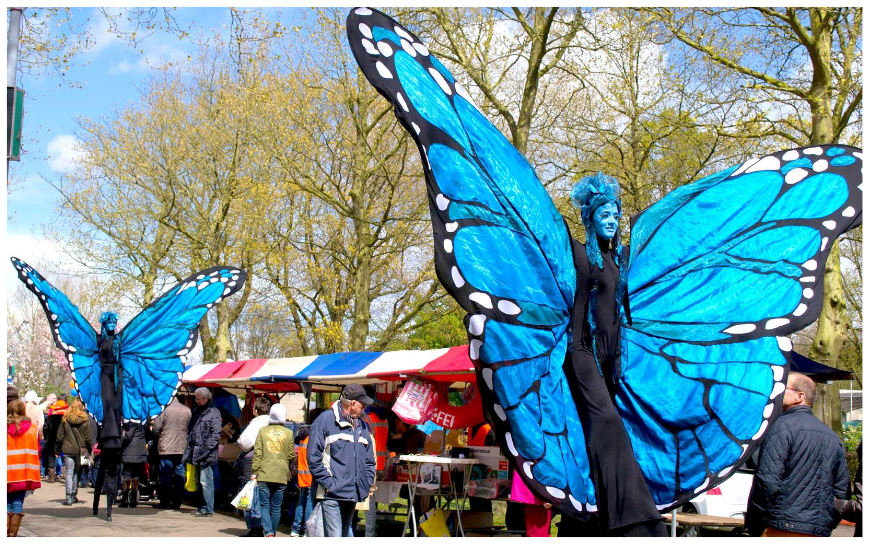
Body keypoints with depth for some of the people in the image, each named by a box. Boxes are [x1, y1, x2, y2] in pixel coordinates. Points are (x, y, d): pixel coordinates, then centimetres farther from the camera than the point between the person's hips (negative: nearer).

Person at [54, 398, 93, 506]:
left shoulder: (65, 420, -1)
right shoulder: (85, 421, -2)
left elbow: (60, 437, 2)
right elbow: (88, 437, 1)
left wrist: (57, 450, 11)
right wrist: (90, 451, 10)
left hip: (68, 450, -1)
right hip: (81, 451, 1)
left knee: (69, 473, 0)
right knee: (76, 473, 13)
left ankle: (69, 497, -10)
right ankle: (74, 495, 18)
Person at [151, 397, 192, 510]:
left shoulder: (165, 409, -10)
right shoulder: (187, 410, 3)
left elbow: (155, 427, -9)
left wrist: (159, 437, 11)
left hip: (166, 448, -4)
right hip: (182, 448, 4)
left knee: (166, 476, 3)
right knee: (179, 476, 8)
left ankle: (164, 502, 6)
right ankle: (176, 502, 10)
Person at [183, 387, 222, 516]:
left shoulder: (213, 412, -7)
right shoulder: (197, 411, 17)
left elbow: (216, 433, -12)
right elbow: (190, 430, 24)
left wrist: (208, 448, -18)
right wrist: (190, 447, 14)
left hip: (206, 454, -8)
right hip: (196, 452, 8)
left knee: (205, 481, -9)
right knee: (199, 481, 13)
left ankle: (208, 508, -5)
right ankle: (204, 506, 20)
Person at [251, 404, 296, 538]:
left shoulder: (263, 431, 1)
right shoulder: (288, 433, 1)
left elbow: (257, 453, -2)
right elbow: (291, 456, 3)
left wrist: (254, 472, 2)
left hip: (264, 474, -1)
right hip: (281, 475, 1)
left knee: (264, 505, 2)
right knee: (276, 507, 10)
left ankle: (268, 533, -13)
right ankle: (272, 533, 15)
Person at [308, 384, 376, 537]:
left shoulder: (362, 426, 17)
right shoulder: (326, 420, -5)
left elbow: (370, 461, 23)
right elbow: (314, 456, -9)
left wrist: (366, 484, 9)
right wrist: (328, 483, -13)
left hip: (353, 495, 7)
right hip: (331, 495, -7)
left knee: (344, 535, 13)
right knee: (334, 536, -13)